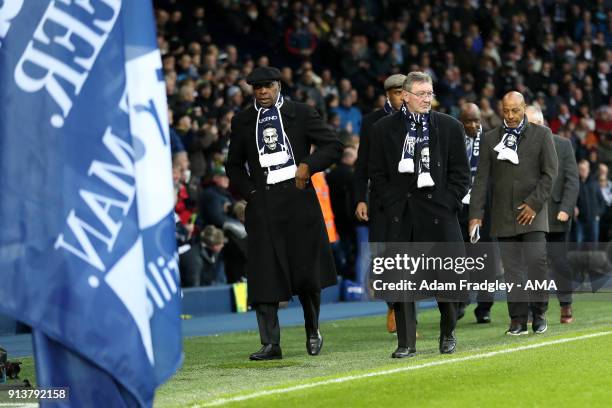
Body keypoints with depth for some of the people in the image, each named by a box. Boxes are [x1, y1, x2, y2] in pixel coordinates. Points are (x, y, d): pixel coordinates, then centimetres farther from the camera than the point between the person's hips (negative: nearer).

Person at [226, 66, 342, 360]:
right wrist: (249, 192, 3)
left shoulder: (301, 113, 5)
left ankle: (313, 331, 25)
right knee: (264, 277, -5)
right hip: (263, 205, 1)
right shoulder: (242, 121, 11)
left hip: (298, 199, -1)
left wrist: (308, 165, -10)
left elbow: (333, 146, 5)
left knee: (307, 272, 2)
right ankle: (270, 345, -4)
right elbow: (234, 165, 19)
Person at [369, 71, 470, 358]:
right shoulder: (385, 129, 6)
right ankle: (406, 343, 3)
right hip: (400, 214, 0)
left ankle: (448, 334, 24)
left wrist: (448, 204, -3)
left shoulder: (450, 127, 6)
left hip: (438, 211, 0)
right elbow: (377, 174, 8)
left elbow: (460, 173, 7)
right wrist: (391, 204, -3)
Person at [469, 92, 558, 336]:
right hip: (503, 215, 2)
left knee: (536, 262, -13)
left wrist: (534, 203, -10)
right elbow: (481, 178, 6)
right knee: (512, 269, 1)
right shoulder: (491, 139, 9)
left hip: (532, 212, -2)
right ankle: (518, 320, 3)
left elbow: (550, 173, 0)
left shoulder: (541, 135, 4)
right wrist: (476, 214, -2)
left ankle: (539, 313, 2)